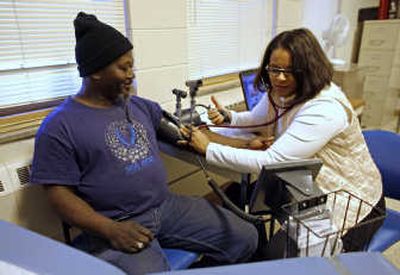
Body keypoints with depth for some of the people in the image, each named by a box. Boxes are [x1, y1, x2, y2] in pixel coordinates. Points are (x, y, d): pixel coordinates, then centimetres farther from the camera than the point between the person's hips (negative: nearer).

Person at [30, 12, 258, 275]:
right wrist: (111, 229, -19)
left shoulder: (139, 106, 11)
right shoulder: (59, 127, -5)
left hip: (167, 206, 6)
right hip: (116, 226, -5)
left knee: (246, 238, 3)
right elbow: (60, 193, -6)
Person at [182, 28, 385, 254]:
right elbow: (256, 119, 15)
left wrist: (209, 148, -31)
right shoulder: (280, 92, -4)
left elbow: (270, 162, -35)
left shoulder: (324, 109, -31)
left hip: (348, 204, -7)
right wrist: (229, 117, -8)